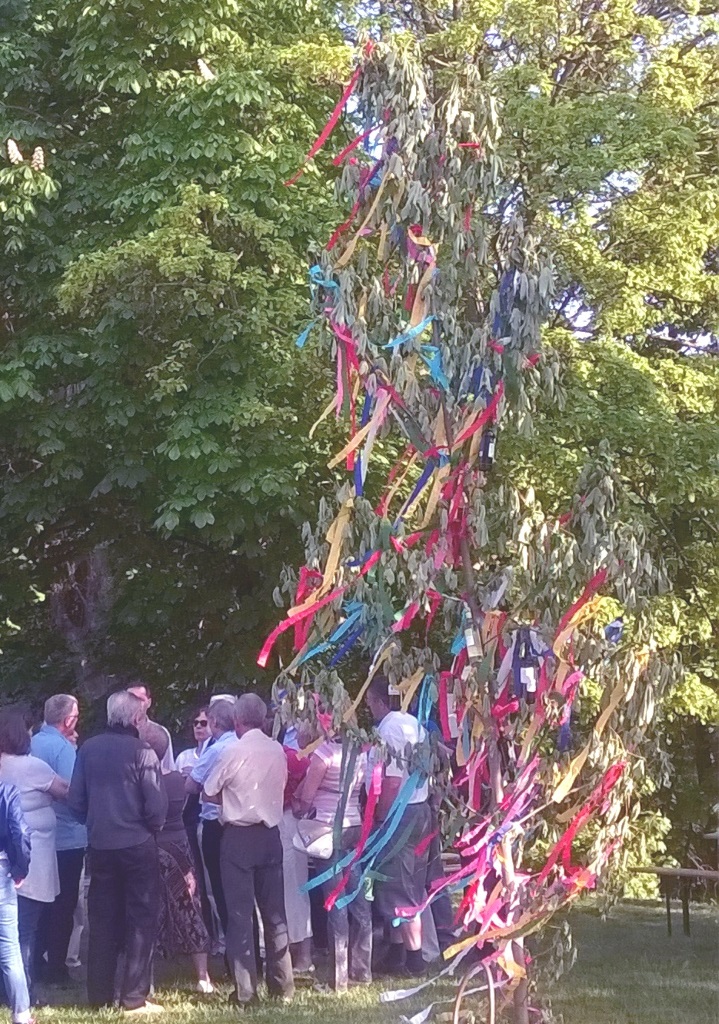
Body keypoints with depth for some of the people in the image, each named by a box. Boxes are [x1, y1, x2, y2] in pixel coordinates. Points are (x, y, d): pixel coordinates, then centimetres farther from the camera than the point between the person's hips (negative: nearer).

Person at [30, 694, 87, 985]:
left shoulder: (33, 743, 5)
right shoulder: (62, 747, -17)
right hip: (66, 837, -7)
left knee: (40, 903, 17)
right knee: (63, 906, 3)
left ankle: (35, 962, 22)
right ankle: (55, 969, 6)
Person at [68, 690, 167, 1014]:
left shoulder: (88, 749, 0)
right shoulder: (142, 753, -12)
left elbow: (75, 801, 2)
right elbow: (156, 806, -13)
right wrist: (152, 827, 7)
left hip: (99, 845, 4)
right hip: (137, 845, -4)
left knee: (102, 921, 13)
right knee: (141, 921, 4)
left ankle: (99, 995, 17)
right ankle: (134, 998, 3)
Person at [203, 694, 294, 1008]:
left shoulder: (233, 752, -13)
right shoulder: (277, 750, 2)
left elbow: (209, 793, -5)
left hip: (239, 836, -5)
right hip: (270, 833, 5)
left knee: (240, 912, 0)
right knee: (275, 911, 11)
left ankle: (245, 990, 1)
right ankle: (282, 985, 16)